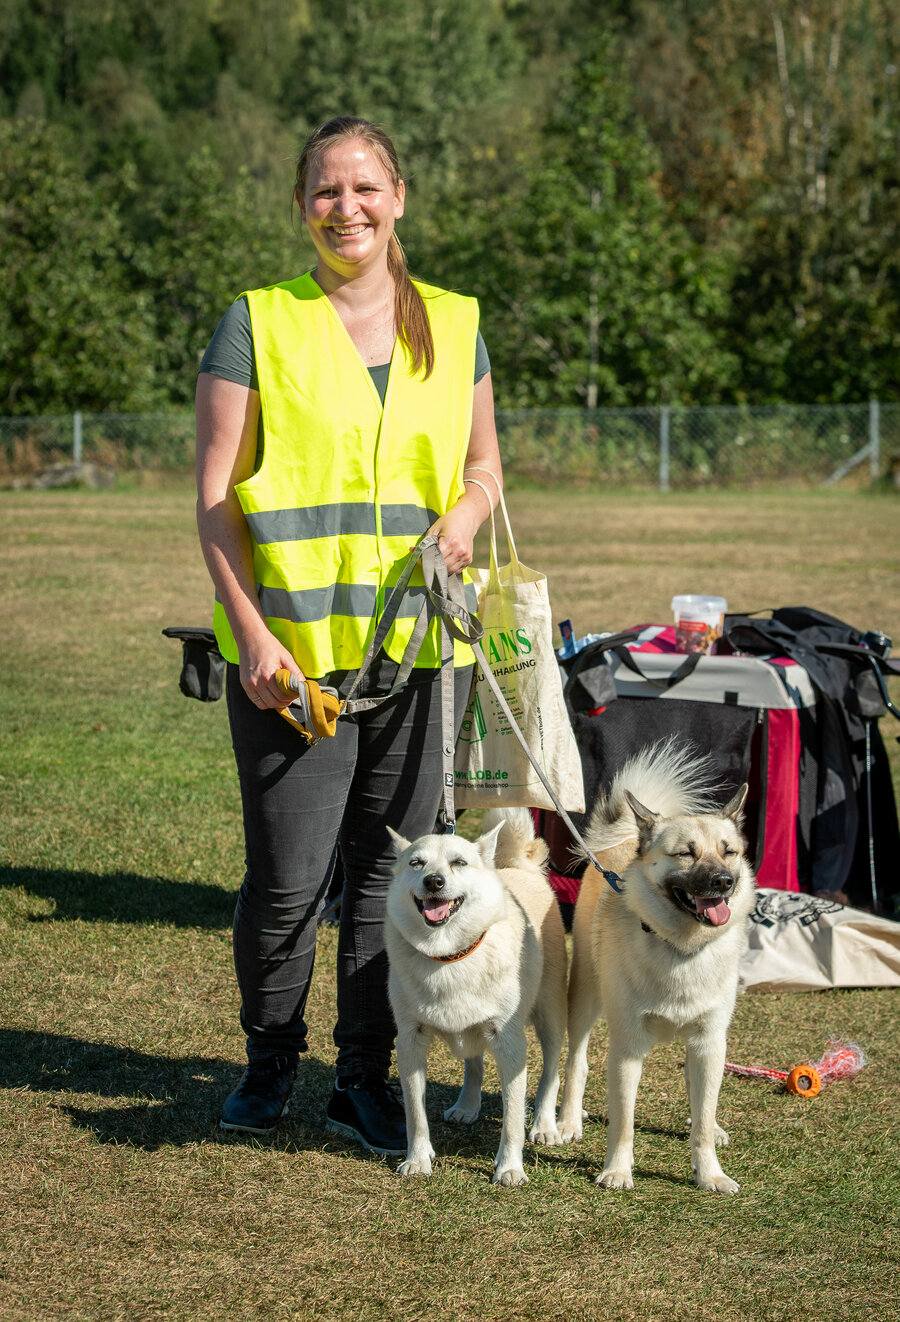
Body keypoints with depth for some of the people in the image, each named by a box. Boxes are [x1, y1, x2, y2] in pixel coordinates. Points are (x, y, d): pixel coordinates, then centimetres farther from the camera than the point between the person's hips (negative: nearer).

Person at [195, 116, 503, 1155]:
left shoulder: (452, 327, 11)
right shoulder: (257, 326, 0)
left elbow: (483, 464, 21)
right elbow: (214, 498, -3)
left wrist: (466, 513, -3)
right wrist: (253, 632, -12)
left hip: (416, 646, 3)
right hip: (290, 650, -3)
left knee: (389, 870, 6)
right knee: (289, 875, -2)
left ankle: (364, 1080, 19)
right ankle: (268, 1060, 21)